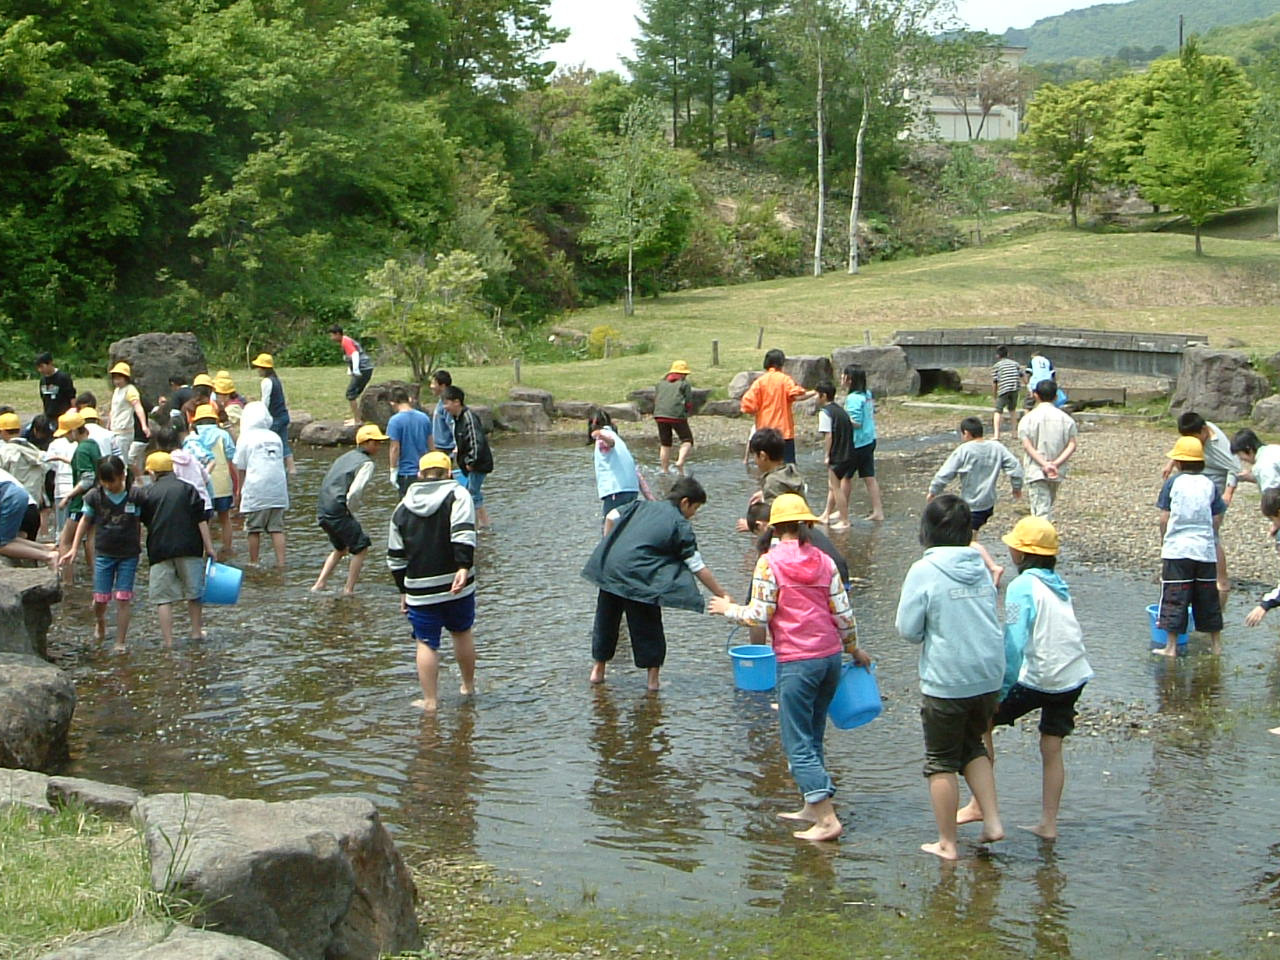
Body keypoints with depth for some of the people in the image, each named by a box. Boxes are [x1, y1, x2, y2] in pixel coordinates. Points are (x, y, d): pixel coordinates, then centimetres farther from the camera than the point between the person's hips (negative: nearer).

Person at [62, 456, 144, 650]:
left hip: (129, 554, -1)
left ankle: (120, 642, 6)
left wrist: (138, 546, 5)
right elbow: (85, 521, 9)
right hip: (104, 554, 1)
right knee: (101, 598, -1)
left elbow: (139, 523, 4)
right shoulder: (95, 496, -4)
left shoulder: (135, 495, -8)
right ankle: (100, 622, 33)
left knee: (123, 598, -3)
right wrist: (74, 549, 8)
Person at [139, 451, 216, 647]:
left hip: (159, 550, -1)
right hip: (189, 548, 1)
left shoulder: (147, 493, 4)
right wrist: (209, 547, 0)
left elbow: (144, 521, 13)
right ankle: (196, 632, 24)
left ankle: (168, 641, -3)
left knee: (163, 598, 1)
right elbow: (201, 520, -1)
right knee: (193, 592, 15)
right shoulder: (187, 489, 4)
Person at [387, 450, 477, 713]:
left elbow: (395, 557, 12)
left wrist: (403, 591, 20)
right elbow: (464, 534, -20)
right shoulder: (457, 495, -2)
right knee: (462, 632, 19)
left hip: (420, 590, 1)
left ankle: (430, 701, 6)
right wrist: (464, 567, -25)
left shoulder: (403, 508, 8)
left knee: (426, 643, 7)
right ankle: (468, 686, 33)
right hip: (457, 585, -1)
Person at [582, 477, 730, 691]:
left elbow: (611, 517, 14)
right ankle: (653, 678, 15)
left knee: (606, 620, 20)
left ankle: (598, 669, 34)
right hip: (636, 575, -6)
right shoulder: (681, 526, 1)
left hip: (608, 567, 6)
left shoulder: (643, 505, 17)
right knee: (647, 627, 10)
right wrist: (723, 596, 4)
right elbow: (698, 569, 0)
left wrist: (608, 549, 22)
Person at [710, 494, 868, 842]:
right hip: (831, 656, 6)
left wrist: (728, 609, 9)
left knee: (798, 744, -1)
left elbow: (759, 615, -10)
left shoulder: (770, 561, -7)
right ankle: (812, 807, 23)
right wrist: (854, 649, 23)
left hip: (796, 662, -6)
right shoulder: (823, 560, 7)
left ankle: (828, 820, -7)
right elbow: (843, 612, 7)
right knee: (812, 738, 18)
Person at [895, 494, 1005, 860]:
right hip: (989, 676, 5)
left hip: (945, 682, -5)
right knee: (973, 747, 25)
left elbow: (908, 629, -11)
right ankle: (993, 821, 17)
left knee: (941, 763, 9)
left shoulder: (924, 570, -13)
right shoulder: (980, 566, 4)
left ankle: (947, 844, 16)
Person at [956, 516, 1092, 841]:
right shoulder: (1059, 585, 12)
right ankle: (1049, 823, 17)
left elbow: (1014, 643, -17)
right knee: (1052, 750, 14)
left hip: (1037, 679, -7)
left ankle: (981, 803, 8)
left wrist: (1000, 689, -14)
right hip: (1074, 677, 7)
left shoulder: (1023, 586, -12)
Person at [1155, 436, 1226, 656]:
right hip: (1206, 549, 3)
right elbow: (1217, 519, 5)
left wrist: (1164, 539, 11)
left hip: (1177, 549, -3)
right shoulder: (1209, 484, 4)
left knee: (1174, 597, 1)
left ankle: (1171, 646, 0)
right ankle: (1216, 644, 21)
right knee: (1208, 597, 13)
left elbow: (1164, 518, -4)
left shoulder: (1173, 482, -4)